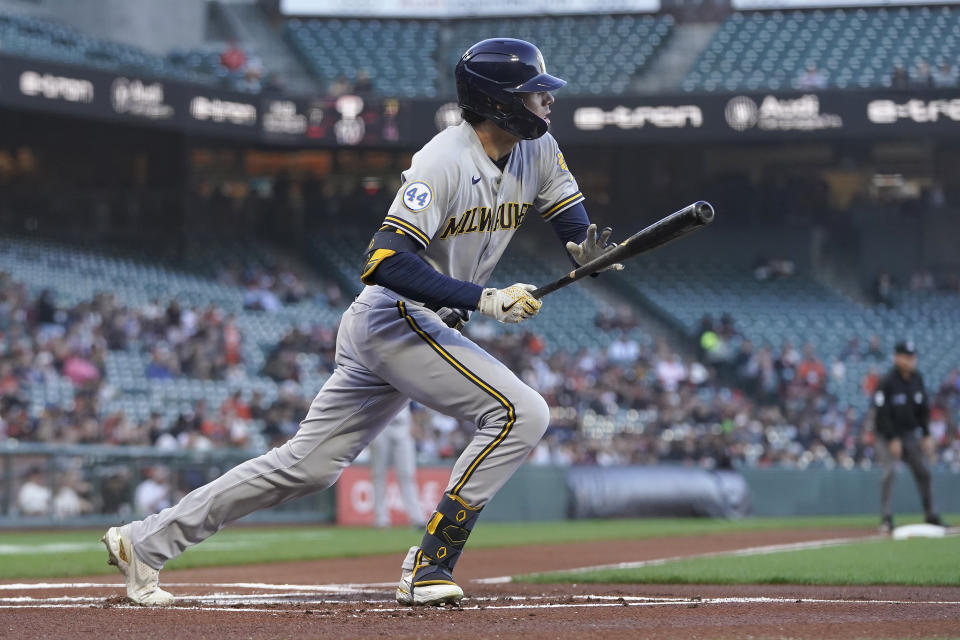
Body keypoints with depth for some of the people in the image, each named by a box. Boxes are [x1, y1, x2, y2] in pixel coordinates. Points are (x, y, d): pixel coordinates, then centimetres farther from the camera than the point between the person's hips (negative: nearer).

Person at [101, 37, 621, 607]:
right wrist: (483, 298, -33)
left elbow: (575, 225, 11)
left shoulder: (537, 152, 5)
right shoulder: (444, 162, -20)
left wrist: (588, 244, -13)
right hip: (395, 320, -9)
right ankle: (429, 568, -14)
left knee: (306, 465, 9)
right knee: (521, 412, -18)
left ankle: (145, 542, 15)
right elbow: (386, 262, -28)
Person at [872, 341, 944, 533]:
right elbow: (883, 414, -18)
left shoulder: (917, 379, 3)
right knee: (889, 472, -18)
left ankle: (930, 516, 13)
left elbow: (924, 409, 9)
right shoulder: (887, 382, -17)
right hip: (888, 435, -6)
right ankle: (887, 518, -17)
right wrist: (893, 440, -21)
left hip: (910, 434, 6)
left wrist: (927, 436, 2)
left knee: (923, 472, 5)